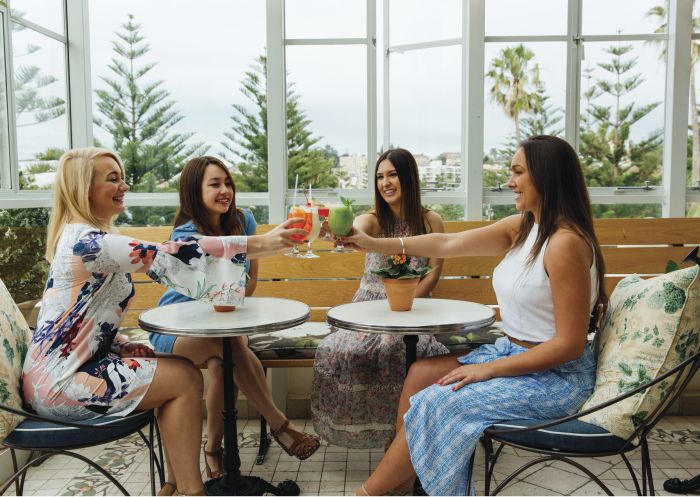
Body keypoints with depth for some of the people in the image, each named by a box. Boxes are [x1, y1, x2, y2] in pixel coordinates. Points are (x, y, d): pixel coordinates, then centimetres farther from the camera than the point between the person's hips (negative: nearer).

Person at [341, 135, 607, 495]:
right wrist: (374, 244, 0)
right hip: (513, 353, 9)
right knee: (420, 374, 3)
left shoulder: (566, 242, -23)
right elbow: (450, 244, 2)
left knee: (435, 402, -15)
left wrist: (489, 369, -19)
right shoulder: (522, 227, 3)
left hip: (555, 375, -8)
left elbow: (570, 344, -22)